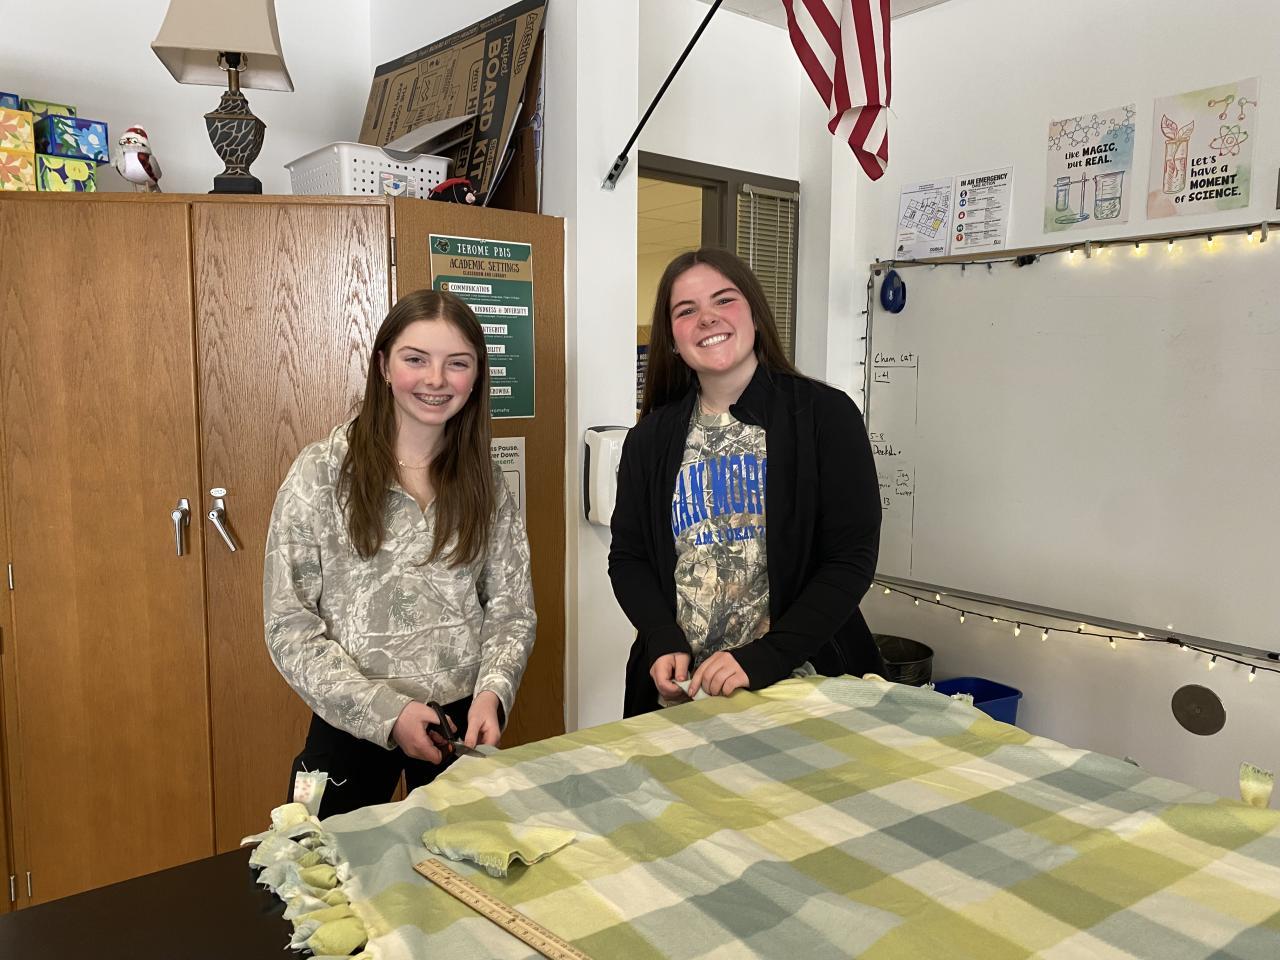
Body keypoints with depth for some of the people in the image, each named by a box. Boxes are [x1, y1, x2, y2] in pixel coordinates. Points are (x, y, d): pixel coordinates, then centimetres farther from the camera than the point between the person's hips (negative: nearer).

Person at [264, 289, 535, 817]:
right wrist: (385, 711, -18)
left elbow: (512, 609, 2)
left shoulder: (483, 481, 0)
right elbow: (289, 625, -10)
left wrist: (492, 692, -15)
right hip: (353, 725, -2)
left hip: (463, 721, 3)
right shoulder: (320, 474, -9)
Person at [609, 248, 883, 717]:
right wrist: (664, 642, -10)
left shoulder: (826, 415, -6)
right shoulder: (651, 438, 4)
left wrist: (764, 657, -18)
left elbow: (852, 558, -10)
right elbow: (627, 556, 7)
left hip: (799, 684, -2)